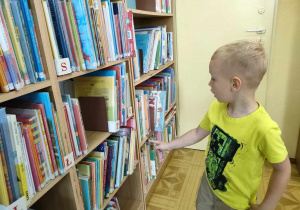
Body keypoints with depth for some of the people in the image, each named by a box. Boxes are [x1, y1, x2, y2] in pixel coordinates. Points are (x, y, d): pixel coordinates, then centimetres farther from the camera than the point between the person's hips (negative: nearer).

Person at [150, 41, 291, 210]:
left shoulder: (264, 128, -32)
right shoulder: (216, 107, -15)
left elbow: (283, 169, -19)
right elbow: (198, 133, 0)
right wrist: (169, 145, 5)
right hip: (208, 184, 5)